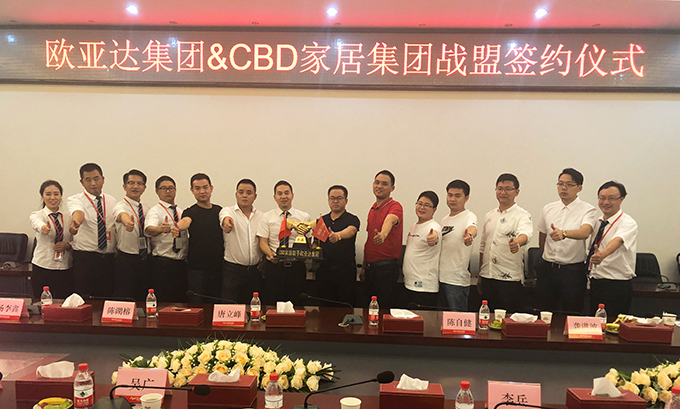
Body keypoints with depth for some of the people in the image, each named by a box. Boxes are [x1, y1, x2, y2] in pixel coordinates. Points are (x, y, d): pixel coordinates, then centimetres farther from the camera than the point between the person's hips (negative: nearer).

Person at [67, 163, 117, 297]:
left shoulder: (111, 201, 12)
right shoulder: (75, 200, -2)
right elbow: (78, 212, -26)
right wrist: (75, 222, -49)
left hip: (109, 259, 4)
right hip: (84, 258, -4)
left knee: (107, 297, 6)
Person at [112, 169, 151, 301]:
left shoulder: (146, 209, 10)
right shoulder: (120, 206, -9)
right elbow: (121, 214, -34)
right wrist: (127, 221, -58)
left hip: (146, 260, 6)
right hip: (126, 260, -6)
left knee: (143, 299, 12)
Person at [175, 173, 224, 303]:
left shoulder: (219, 210, 12)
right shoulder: (190, 212, -2)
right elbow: (185, 221, -24)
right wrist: (178, 227, -45)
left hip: (218, 267, 4)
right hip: (196, 269, -4)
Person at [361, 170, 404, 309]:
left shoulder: (395, 206, -10)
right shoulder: (372, 209, 14)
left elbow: (390, 220, -34)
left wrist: (383, 234, -56)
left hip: (387, 267, -7)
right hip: (371, 266, 8)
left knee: (386, 308, -2)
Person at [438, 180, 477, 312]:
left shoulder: (469, 216, -9)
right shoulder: (444, 219, 14)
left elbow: (472, 228, -34)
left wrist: (469, 235, -55)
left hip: (458, 280, -7)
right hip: (441, 277, 7)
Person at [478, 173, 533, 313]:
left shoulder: (522, 215, -4)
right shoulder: (489, 216, 13)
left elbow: (526, 233, -26)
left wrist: (517, 242, -50)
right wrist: (480, 275, 16)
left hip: (510, 277, -5)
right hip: (488, 276, 5)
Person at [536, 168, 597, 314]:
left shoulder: (588, 210, -5)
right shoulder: (548, 209, 8)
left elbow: (585, 232, -26)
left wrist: (564, 234, -43)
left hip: (573, 271, -4)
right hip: (547, 269, 4)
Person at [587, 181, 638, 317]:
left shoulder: (628, 223, -13)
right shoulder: (598, 221, 10)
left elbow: (617, 241, -34)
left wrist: (602, 255, -52)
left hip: (617, 286, -7)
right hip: (595, 283, 7)